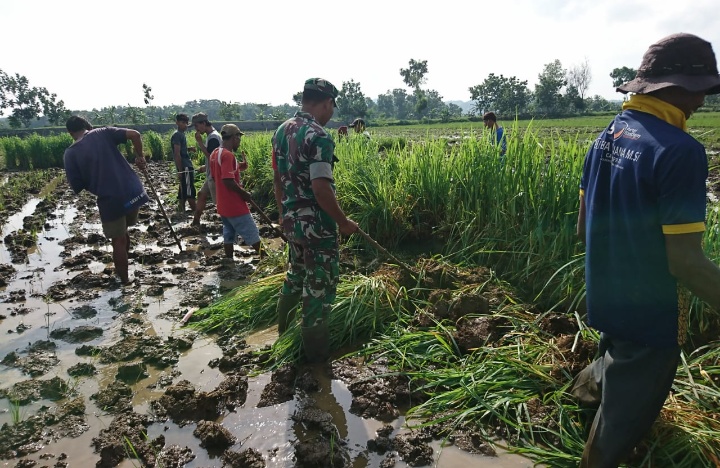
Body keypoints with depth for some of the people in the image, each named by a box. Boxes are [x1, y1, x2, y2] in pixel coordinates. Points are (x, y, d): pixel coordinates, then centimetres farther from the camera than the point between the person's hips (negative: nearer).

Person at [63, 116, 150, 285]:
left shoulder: (70, 154, 0)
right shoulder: (103, 133, 4)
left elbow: (77, 187, 3)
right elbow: (134, 134, -7)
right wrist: (139, 157, 5)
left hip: (110, 200, -3)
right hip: (133, 191, 3)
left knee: (118, 241, 11)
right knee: (123, 232, 25)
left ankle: (124, 281, 22)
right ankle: (121, 268, 40)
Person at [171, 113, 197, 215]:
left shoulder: (181, 134, 16)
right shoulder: (177, 135, -13)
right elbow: (177, 154, -18)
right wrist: (180, 170, -20)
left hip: (187, 166, 10)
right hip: (184, 167, -10)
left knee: (184, 190, 13)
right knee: (189, 191, -6)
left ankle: (181, 211, 19)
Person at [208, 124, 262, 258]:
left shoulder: (215, 153, 9)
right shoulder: (228, 155, -20)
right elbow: (228, 181, -27)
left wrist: (237, 167, 13)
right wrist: (244, 193, -15)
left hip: (222, 204, 9)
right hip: (235, 205, -9)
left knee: (229, 234, 15)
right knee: (252, 233, 0)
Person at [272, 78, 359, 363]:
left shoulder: (282, 130, 6)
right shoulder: (319, 137, -21)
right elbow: (321, 188, -26)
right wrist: (343, 222, -15)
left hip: (291, 220, 8)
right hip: (316, 224, -8)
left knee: (297, 274, 27)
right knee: (320, 285, 6)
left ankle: (285, 331, 45)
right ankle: (316, 352, 21)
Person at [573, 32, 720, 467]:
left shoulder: (608, 135, 0)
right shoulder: (680, 151, -25)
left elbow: (585, 225, 8)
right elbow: (684, 260, -25)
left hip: (605, 297, 7)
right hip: (647, 310, -7)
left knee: (615, 372, 34)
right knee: (626, 414, 15)